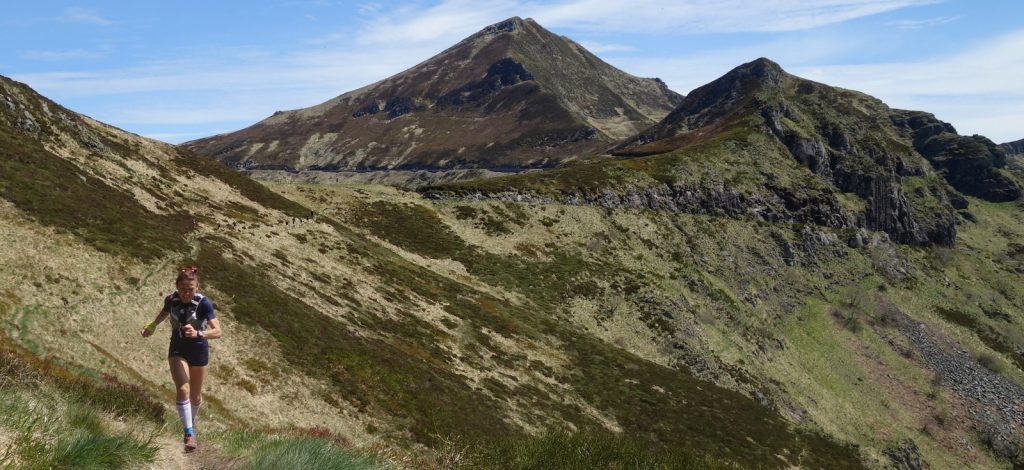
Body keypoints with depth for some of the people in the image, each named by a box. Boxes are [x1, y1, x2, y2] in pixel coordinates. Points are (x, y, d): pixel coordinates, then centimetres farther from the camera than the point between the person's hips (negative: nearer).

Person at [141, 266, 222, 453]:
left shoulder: (203, 303, -25)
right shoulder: (171, 299, -13)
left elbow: (217, 331, -32)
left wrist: (198, 334, -48)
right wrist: (152, 325, 27)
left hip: (198, 349, -1)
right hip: (177, 349, 2)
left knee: (195, 394, 14)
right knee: (183, 389, -18)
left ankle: (192, 422, 44)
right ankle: (189, 434, -16)